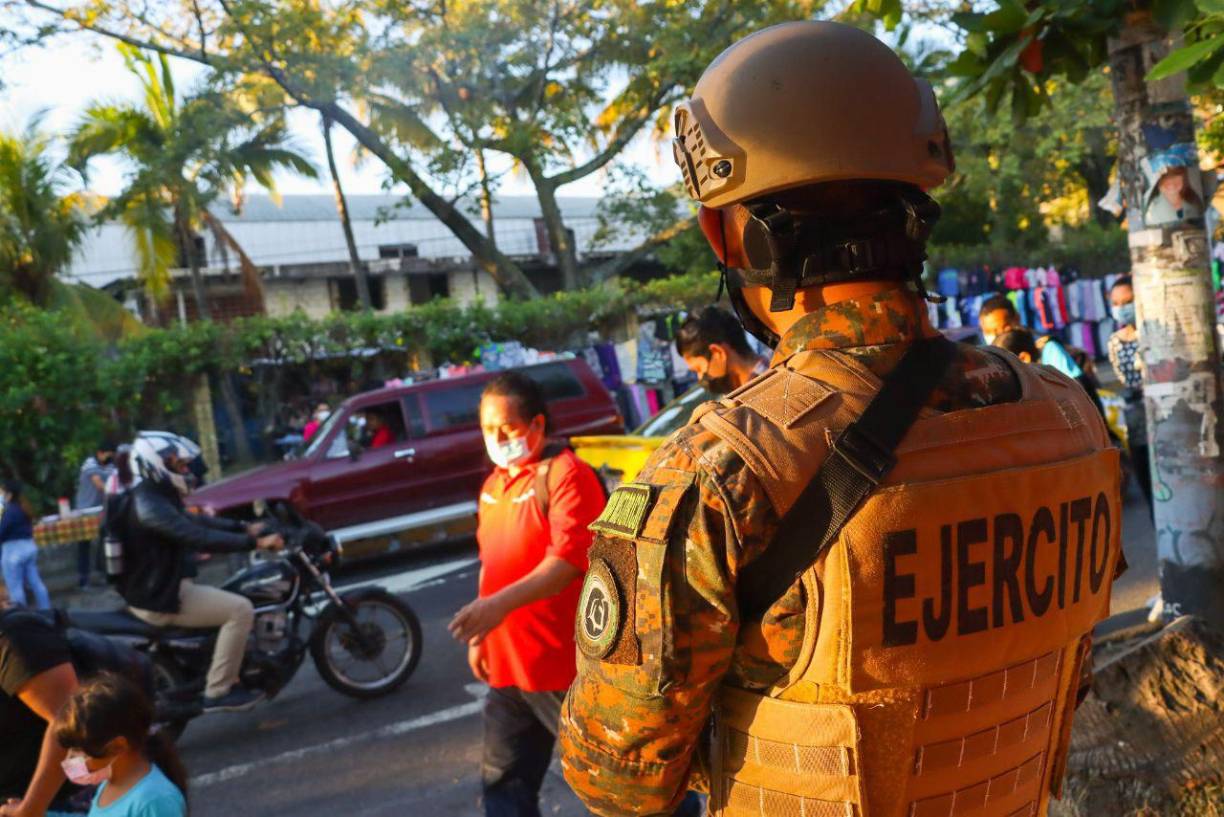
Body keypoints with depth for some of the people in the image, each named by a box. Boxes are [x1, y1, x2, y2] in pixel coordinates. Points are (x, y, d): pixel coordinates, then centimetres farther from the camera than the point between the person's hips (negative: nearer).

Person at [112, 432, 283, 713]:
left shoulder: (153, 498, 12)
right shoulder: (150, 506, -23)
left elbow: (197, 521, 16)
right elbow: (200, 538, -31)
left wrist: (245, 528, 9)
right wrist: (255, 543, -30)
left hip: (157, 590, 11)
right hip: (161, 600, -11)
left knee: (233, 601, 22)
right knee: (240, 610, -15)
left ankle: (227, 678, 24)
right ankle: (217, 692, -11)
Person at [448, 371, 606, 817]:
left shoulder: (566, 474, -13)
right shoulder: (493, 485, 14)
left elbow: (572, 558, -24)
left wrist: (502, 603, -34)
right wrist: (481, 636, 21)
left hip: (564, 664, -8)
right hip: (507, 665, 9)